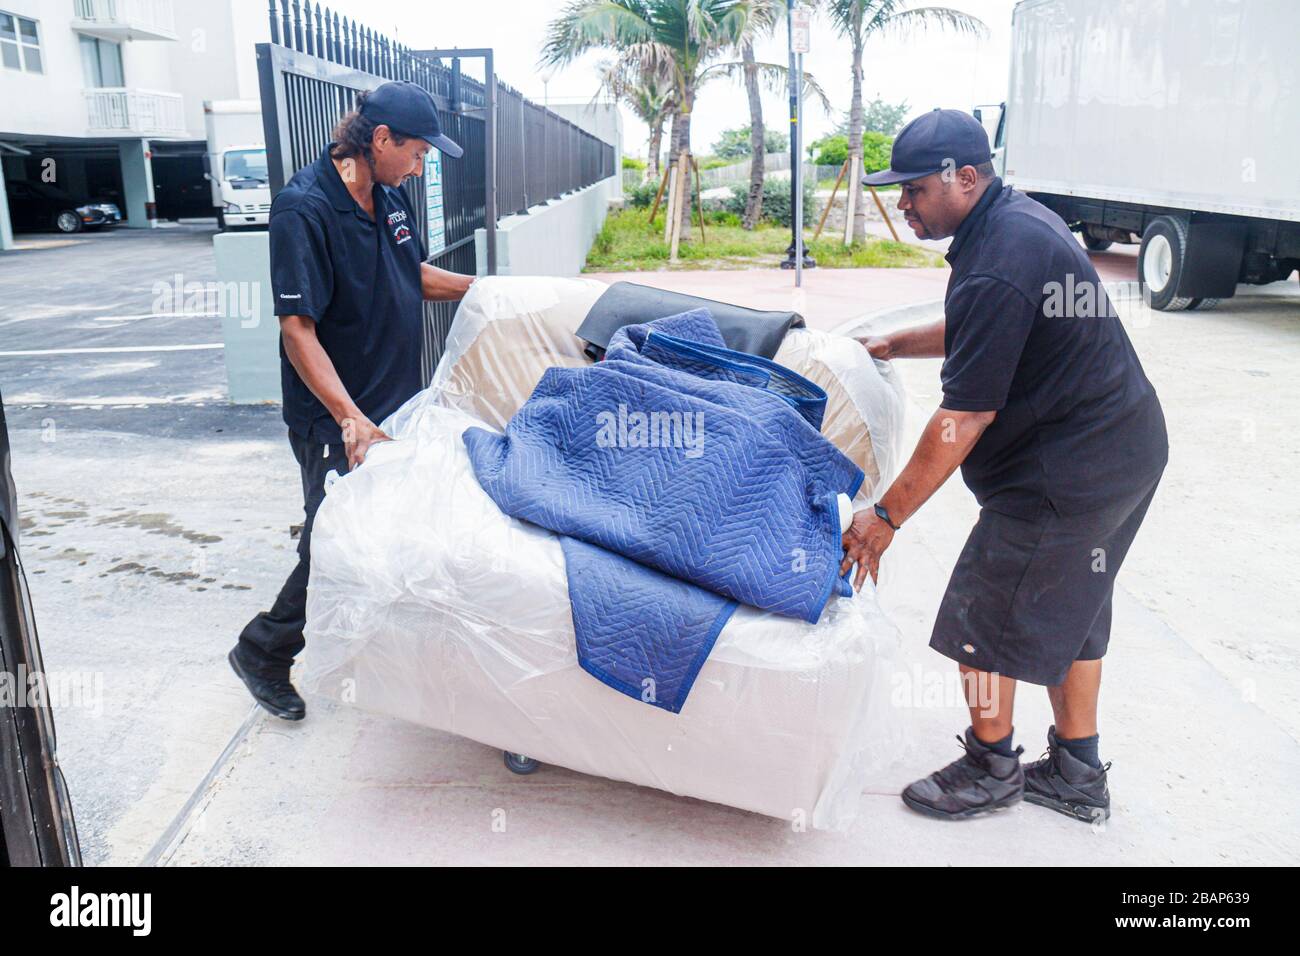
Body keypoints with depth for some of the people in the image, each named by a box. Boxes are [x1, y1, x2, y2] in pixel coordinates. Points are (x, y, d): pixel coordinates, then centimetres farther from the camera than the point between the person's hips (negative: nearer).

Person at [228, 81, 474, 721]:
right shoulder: (305, 207, -20)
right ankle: (261, 653, 23)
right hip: (335, 422, -8)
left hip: (397, 402, 8)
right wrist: (350, 418, -32)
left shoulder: (390, 197, 5)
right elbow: (297, 328, -24)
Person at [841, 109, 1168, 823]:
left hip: (1062, 479, -10)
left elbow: (964, 419, -25)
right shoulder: (1024, 217, 8)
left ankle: (991, 770, 25)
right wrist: (889, 346, 18)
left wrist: (887, 516, -19)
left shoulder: (996, 267, -25)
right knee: (1070, 614, 20)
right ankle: (1076, 775, 35)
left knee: (983, 617, 5)